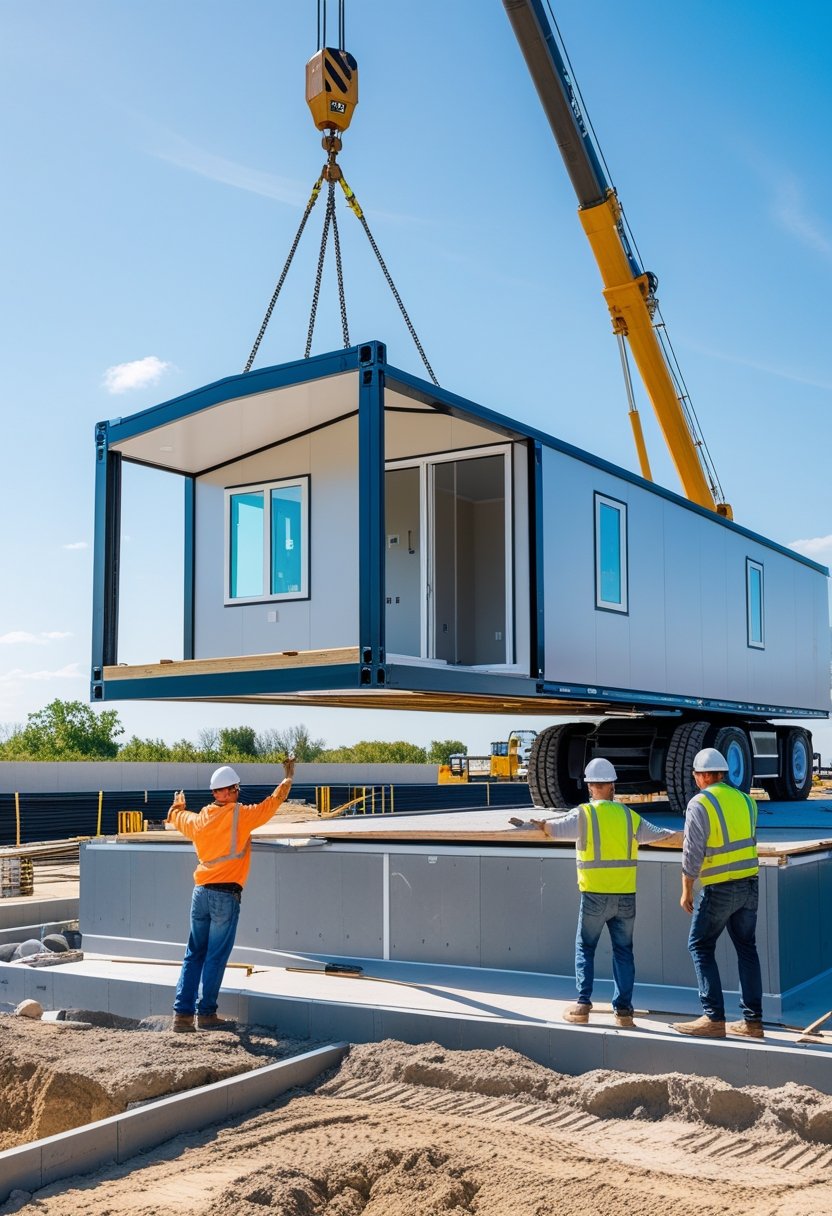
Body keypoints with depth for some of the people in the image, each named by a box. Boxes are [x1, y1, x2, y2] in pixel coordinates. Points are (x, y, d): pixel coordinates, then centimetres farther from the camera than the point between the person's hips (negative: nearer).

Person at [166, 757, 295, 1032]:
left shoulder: (198, 819, 7)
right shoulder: (241, 815, -8)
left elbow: (176, 818, 29)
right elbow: (272, 802, 2)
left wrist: (178, 805, 52)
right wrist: (288, 777, 18)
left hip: (201, 892, 5)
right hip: (226, 895, -5)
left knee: (194, 955, 10)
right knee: (216, 957, 0)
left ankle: (182, 1014, 9)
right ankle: (206, 1014, 3)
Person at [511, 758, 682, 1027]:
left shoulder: (583, 814, -4)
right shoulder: (630, 816, 5)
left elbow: (552, 828, -4)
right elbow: (662, 836, 12)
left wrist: (527, 825, 15)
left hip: (594, 896, -2)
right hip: (625, 896, 2)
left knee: (585, 948, 10)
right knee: (623, 950, 10)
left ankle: (582, 1005, 5)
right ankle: (623, 1009, 8)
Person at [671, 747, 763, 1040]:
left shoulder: (699, 804, -11)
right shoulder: (745, 800, 8)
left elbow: (693, 853, -13)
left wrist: (686, 892, -4)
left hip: (719, 889, -6)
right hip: (749, 884, 6)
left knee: (701, 946, 3)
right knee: (745, 947, 12)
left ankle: (713, 1019, -1)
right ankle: (752, 1020, 13)